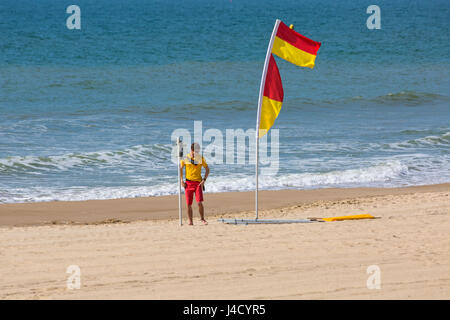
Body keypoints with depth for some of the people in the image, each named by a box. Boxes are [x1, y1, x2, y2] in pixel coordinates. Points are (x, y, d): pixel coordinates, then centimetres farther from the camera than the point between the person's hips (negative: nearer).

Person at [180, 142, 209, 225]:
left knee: (200, 202, -13)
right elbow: (180, 168, 11)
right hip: (188, 183, 1)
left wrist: (204, 180, -3)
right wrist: (181, 180, 3)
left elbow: (207, 169, 9)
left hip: (198, 183, -1)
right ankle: (190, 221, 13)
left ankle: (202, 218, 4)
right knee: (189, 204, 2)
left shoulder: (201, 158, 1)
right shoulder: (186, 158, 0)